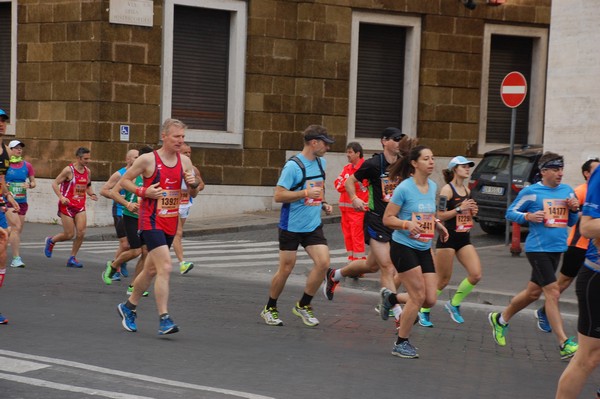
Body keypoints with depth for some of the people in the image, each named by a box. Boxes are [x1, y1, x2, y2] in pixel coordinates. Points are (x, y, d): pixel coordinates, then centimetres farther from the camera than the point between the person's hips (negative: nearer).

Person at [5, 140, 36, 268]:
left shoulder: (27, 165, 7)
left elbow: (33, 182, 13)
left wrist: (29, 185, -8)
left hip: (22, 201, 4)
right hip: (8, 200, -4)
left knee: (18, 230, 9)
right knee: (16, 227, -17)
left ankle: (15, 259, 23)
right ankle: (16, 258, -17)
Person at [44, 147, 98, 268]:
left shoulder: (87, 171, 7)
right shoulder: (69, 170, -12)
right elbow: (55, 183, -9)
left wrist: (92, 194, 3)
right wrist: (61, 197, -21)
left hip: (80, 206, 6)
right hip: (67, 205, -6)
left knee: (81, 233, -6)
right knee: (69, 234, -4)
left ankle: (72, 258, 7)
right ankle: (51, 241, 27)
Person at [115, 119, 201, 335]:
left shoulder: (184, 161, 7)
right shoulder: (148, 160, -9)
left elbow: (192, 194, 14)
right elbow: (124, 180, 0)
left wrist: (194, 184, -9)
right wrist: (143, 191, -15)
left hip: (170, 224, 7)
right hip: (151, 222, -7)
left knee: (151, 270, 17)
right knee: (165, 267, -19)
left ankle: (128, 307, 37)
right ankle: (164, 319, -17)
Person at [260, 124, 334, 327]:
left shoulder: (321, 163, 8)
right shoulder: (293, 166, -16)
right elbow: (279, 196, -18)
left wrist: (323, 204, 9)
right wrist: (306, 193, -25)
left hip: (313, 225, 6)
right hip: (291, 226, -6)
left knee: (323, 262, -10)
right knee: (285, 269, 2)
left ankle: (303, 305, 8)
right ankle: (270, 309, 23)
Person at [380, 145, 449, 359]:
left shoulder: (433, 187, 7)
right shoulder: (405, 188, -13)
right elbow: (387, 219, -11)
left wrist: (437, 224, 5)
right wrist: (408, 224, -28)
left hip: (424, 249, 7)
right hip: (403, 247, -7)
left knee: (430, 300, 0)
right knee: (419, 296, -9)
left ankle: (390, 298, 27)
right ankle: (401, 344, 7)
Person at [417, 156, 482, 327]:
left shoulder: (467, 190, 11)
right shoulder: (447, 189, -11)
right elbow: (440, 215, -15)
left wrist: (472, 211, 3)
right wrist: (460, 208, -21)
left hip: (464, 239, 7)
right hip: (448, 238, -7)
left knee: (476, 275, -6)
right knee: (442, 280, 0)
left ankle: (454, 304, 13)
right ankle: (423, 312, 17)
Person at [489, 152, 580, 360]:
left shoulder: (567, 191, 9)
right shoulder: (531, 192, -8)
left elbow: (571, 222, 17)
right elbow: (510, 213, 0)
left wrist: (574, 209, -4)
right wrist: (529, 216, -17)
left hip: (557, 249, 7)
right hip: (537, 248, -7)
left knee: (533, 292, 16)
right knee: (553, 293, -12)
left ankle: (500, 319, 37)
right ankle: (564, 344, -11)